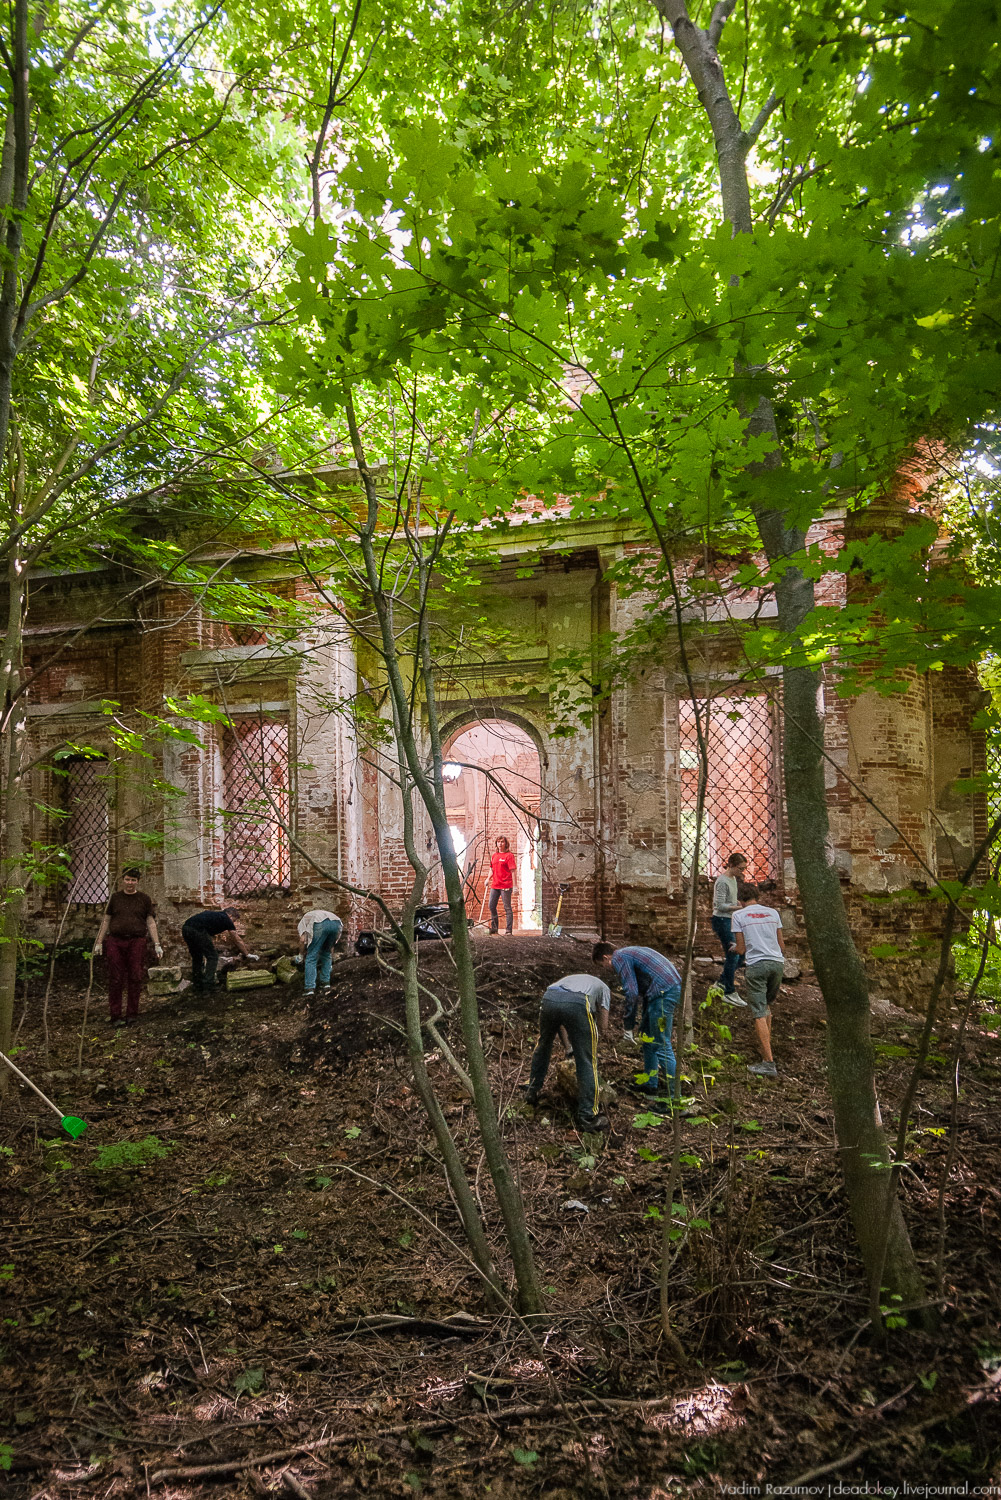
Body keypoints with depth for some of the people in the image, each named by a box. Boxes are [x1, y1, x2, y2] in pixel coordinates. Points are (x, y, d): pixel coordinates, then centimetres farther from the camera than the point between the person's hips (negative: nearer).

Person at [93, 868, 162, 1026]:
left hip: (137, 942, 0)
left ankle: (132, 1015, 11)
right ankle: (115, 1016, 8)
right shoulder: (115, 897, 9)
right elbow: (106, 920, 13)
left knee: (135, 979, 0)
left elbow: (151, 923, 6)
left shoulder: (144, 899, 7)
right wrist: (99, 942, 8)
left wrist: (157, 944, 0)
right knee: (116, 979, 0)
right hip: (115, 942, 0)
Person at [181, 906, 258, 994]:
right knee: (212, 957, 7)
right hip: (198, 931, -8)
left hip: (185, 929, 8)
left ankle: (197, 987, 27)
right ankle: (208, 986, 5)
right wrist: (247, 954, 30)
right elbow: (237, 940, 20)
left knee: (196, 957, 23)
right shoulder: (226, 919, 14)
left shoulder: (214, 915, 34)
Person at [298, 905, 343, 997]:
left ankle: (310, 988, -2)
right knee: (326, 954, 27)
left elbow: (302, 940, 12)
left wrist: (303, 952, 28)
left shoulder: (303, 921, 32)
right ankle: (325, 982, 26)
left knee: (311, 957, 5)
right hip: (337, 923, 5)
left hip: (321, 924, -5)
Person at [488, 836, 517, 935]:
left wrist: (514, 886, -13)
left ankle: (509, 930, 1)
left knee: (507, 908, -2)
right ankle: (494, 928, 21)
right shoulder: (494, 855, 13)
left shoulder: (509, 855, -6)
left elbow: (513, 871, -9)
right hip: (494, 885, 7)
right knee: (491, 906, 9)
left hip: (506, 886, -7)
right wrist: (488, 879, 5)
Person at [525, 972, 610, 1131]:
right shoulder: (603, 987, 34)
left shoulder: (570, 978, 45)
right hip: (577, 1004, -4)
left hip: (549, 998, 4)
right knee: (586, 1062, 8)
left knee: (543, 1045, 31)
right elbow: (603, 1027, 23)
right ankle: (587, 1117, 11)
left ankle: (532, 1091, 42)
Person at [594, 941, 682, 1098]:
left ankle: (675, 1094, -3)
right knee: (648, 1037, 20)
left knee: (661, 1045, -6)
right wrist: (644, 1016, 27)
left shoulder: (619, 958, -7)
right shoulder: (628, 953, 22)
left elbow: (631, 993, -13)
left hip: (664, 991, -10)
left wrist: (628, 1027, -5)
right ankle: (650, 1083, 30)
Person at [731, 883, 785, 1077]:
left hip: (756, 965, -4)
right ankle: (765, 1046, 30)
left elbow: (741, 949, 3)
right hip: (777, 963, 4)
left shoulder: (738, 915, 3)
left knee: (759, 1013, -4)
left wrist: (735, 947, 25)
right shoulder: (772, 912, 13)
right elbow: (782, 944, 16)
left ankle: (768, 1062, -10)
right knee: (766, 1005, 25)